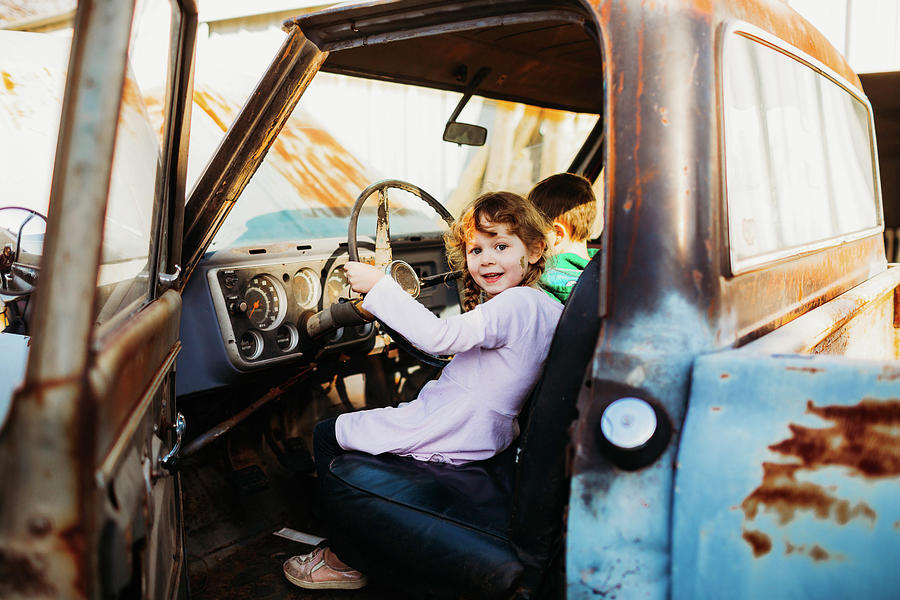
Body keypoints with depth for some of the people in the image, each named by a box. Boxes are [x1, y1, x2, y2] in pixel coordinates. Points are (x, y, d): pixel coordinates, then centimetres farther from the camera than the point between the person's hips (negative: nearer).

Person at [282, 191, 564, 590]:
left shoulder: (516, 304, -22)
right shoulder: (548, 308, 8)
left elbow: (439, 337, -31)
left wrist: (379, 287, -24)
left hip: (451, 435, -10)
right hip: (486, 435, 10)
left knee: (327, 435, 6)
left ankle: (343, 560, 16)